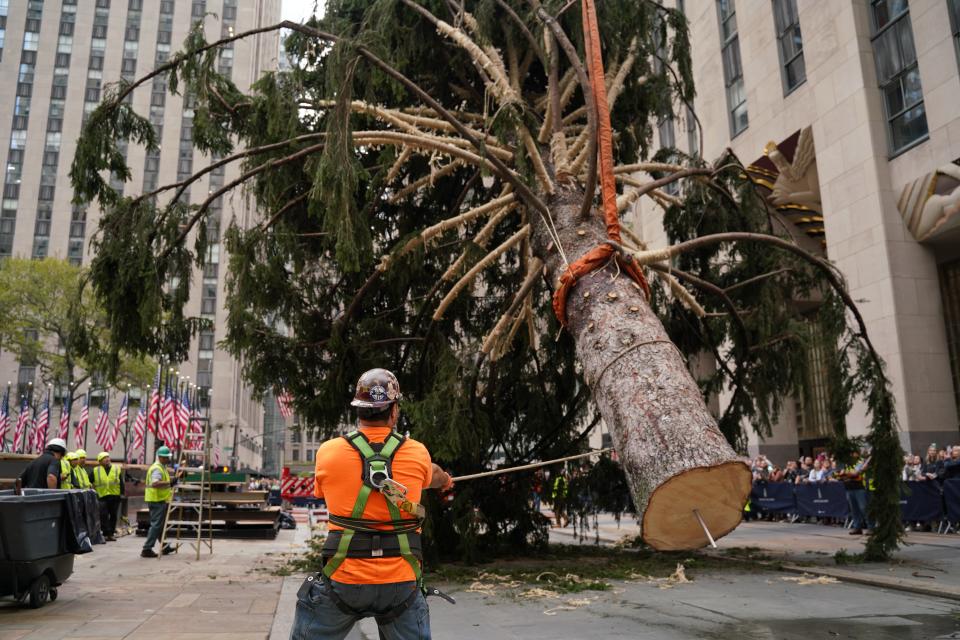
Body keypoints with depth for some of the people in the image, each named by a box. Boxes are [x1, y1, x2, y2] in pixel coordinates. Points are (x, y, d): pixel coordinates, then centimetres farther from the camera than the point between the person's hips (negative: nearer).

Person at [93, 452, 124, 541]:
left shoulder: (117, 469, 9)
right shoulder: (96, 471, 7)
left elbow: (121, 483, 10)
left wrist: (122, 493, 5)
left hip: (115, 496, 1)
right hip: (102, 496, -1)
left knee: (113, 515, 6)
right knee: (104, 516, -9)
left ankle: (111, 533, 16)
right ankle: (107, 533, -5)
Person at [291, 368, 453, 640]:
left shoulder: (328, 452, -6)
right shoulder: (417, 453, -2)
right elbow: (433, 475, 22)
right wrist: (446, 479, 47)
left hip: (343, 580, 0)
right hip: (401, 582, 1)